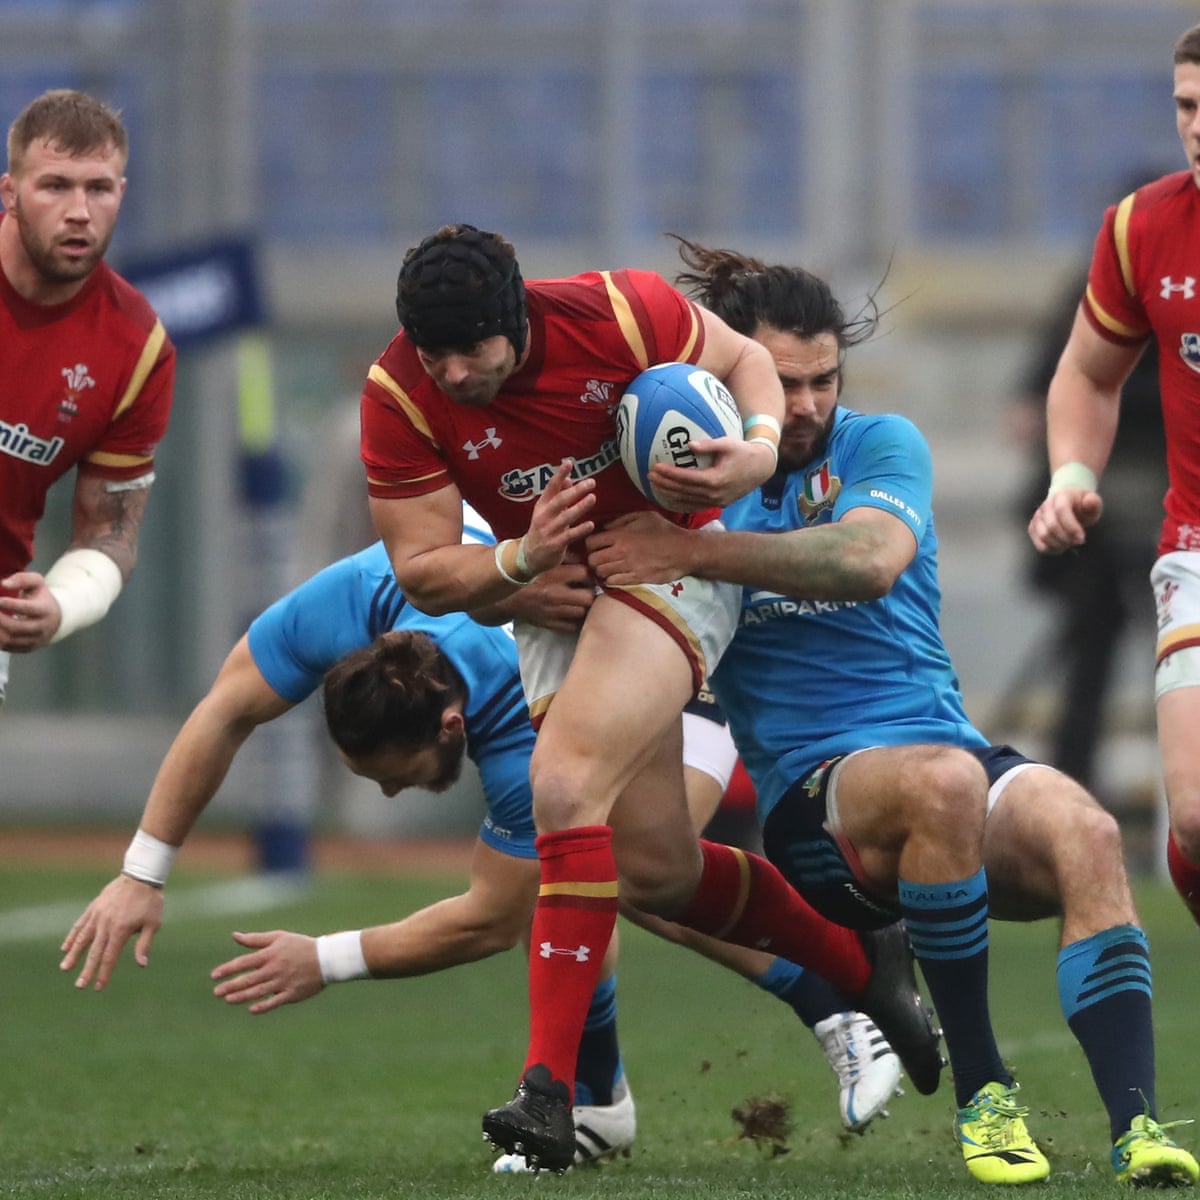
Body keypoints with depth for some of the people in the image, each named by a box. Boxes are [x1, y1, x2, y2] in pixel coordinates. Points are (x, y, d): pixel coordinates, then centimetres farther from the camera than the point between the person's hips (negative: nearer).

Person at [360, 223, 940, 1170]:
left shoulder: (618, 312, -21)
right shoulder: (399, 396, -17)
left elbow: (741, 358, -3)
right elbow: (423, 574, -12)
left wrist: (762, 446, -23)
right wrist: (521, 559, -31)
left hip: (673, 560, -5)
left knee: (566, 784, -26)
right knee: (660, 873, 6)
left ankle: (550, 1089, -29)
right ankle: (861, 965, 33)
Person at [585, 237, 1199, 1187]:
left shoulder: (881, 445, 6)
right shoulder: (687, 477, 8)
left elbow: (870, 560, -16)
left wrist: (697, 552, -21)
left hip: (948, 752, 2)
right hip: (811, 794, -2)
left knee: (1086, 834, -31)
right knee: (944, 780, -36)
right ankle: (980, 1094, -27)